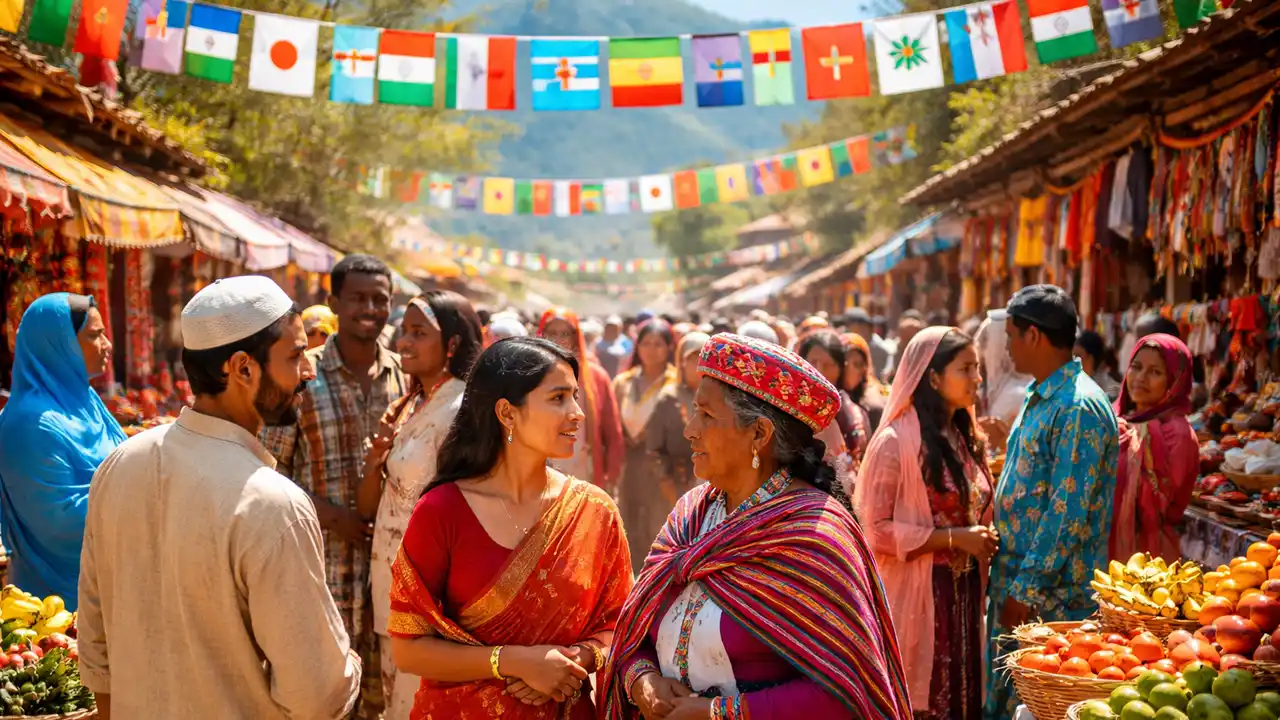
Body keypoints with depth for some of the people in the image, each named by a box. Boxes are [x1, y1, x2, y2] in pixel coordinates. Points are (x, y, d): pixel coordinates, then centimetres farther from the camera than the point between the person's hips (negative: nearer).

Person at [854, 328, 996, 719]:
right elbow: (876, 530, -15)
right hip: (917, 595, -7)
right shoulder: (895, 441, -12)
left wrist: (983, 539, 5)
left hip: (965, 591, 7)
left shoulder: (966, 439, 12)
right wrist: (952, 538, -18)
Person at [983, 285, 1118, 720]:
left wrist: (1027, 589, -20)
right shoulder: (1038, 398, 13)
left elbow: (1068, 511, -22)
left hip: (1053, 596, -9)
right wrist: (1008, 581, 17)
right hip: (1015, 580, 9)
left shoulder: (1080, 407, -18)